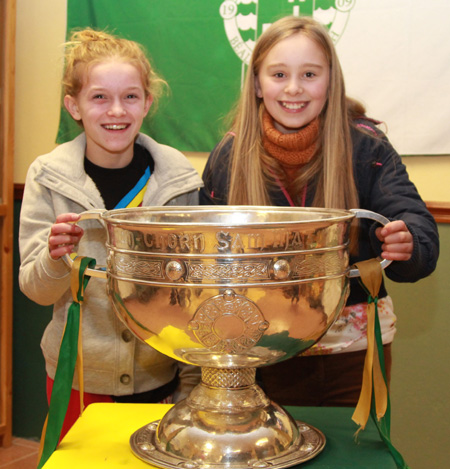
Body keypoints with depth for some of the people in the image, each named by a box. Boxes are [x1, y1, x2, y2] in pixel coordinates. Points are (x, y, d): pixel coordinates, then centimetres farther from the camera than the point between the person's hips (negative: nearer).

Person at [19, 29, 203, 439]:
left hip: (160, 379, 0)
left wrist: (190, 385, 1)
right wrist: (56, 257, -23)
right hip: (79, 380, 0)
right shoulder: (48, 178, -6)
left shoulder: (178, 177, -6)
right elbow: (35, 290, -1)